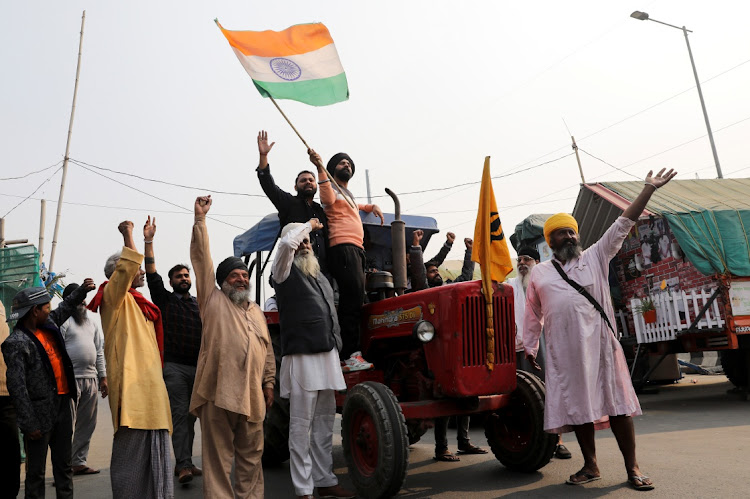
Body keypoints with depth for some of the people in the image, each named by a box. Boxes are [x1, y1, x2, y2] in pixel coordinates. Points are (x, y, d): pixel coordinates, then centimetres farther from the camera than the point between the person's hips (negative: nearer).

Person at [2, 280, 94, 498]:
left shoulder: (48, 324, 6)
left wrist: (82, 291, 22)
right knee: (36, 470, 4)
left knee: (63, 464, 15)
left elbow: (65, 307, 30)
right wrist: (29, 424, -19)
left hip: (63, 404, 8)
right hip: (41, 413, -7)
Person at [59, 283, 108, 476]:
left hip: (91, 379, 7)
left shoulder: (91, 323, 19)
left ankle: (79, 462, 18)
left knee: (87, 425, 10)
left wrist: (103, 377, 17)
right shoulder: (62, 320, -4)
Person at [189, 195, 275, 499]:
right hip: (218, 391, -5)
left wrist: (269, 383, 13)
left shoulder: (257, 312, 21)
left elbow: (268, 351, 21)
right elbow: (201, 258, -3)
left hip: (252, 395, 5)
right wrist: (200, 219, -7)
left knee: (251, 456, 13)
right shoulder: (213, 301, 5)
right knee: (218, 457, 1)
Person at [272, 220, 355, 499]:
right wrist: (308, 225, -3)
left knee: (325, 421, 13)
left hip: (328, 356, 8)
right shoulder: (286, 272, -2)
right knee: (301, 425, -2)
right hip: (302, 357, -7)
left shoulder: (320, 277, 19)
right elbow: (287, 242, -21)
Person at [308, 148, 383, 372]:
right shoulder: (331, 187, 6)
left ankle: (350, 353, 5)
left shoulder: (348, 194, 32)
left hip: (356, 250, 10)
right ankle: (349, 355, -23)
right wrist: (320, 168, -27)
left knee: (353, 302, 5)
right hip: (342, 247, -9)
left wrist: (371, 206, 36)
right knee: (353, 299, -19)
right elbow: (329, 199, -17)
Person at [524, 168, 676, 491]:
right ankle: (590, 467, 21)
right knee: (578, 407, 7)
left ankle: (632, 468, 10)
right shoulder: (539, 273, 13)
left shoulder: (596, 257, 10)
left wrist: (648, 189, 0)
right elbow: (533, 316, 17)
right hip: (564, 351, 1)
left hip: (600, 342, -1)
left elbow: (623, 225, 4)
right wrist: (529, 349, 15)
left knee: (617, 403, 0)